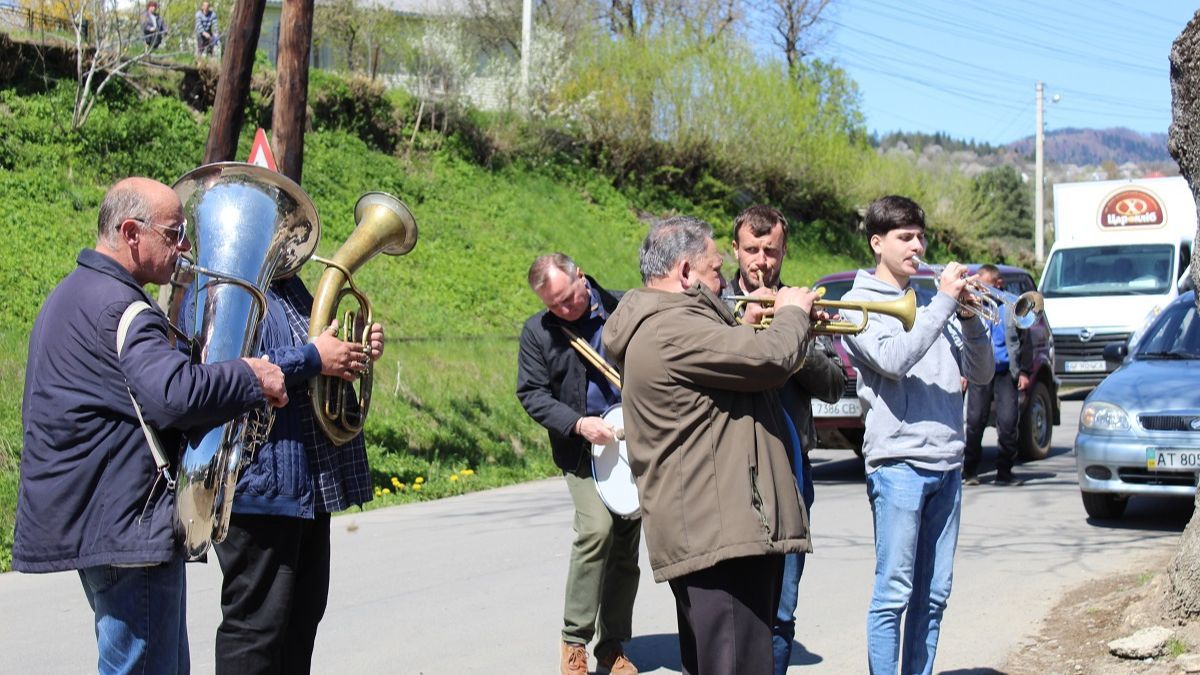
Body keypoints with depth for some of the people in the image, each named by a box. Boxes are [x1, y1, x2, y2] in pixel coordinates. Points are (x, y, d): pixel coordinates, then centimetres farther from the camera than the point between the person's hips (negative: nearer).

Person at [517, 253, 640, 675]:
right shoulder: (537, 332, -1)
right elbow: (532, 394, -3)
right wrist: (579, 424, -18)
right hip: (582, 449, -2)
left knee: (627, 543, 5)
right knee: (597, 527, -21)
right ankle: (574, 640, -7)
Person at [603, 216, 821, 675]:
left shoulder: (666, 324, 19)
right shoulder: (673, 330, -16)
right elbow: (772, 360, -20)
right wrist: (792, 313, 0)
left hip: (709, 530, 11)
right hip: (719, 535, -11)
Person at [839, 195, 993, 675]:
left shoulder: (931, 301, 17)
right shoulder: (858, 304, 1)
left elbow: (980, 372, 13)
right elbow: (894, 359, -17)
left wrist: (968, 316, -2)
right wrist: (944, 302, -15)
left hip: (946, 464, 6)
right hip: (897, 460, -6)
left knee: (933, 595, 9)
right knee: (894, 593, -5)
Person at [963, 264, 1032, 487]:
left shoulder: (1011, 307, 7)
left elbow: (1025, 341, 9)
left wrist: (1024, 372, 2)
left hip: (1006, 372, -1)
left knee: (1008, 422, -5)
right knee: (975, 421, -5)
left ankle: (1004, 472, 4)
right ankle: (970, 471, 4)